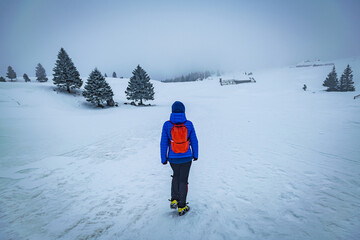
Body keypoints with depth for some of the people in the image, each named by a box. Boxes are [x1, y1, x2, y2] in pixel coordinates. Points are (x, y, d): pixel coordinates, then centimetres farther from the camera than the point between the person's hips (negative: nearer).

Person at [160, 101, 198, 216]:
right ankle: (181, 207, 25)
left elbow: (163, 143, -9)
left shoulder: (167, 125, -13)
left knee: (176, 176, 28)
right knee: (183, 180, 13)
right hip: (186, 158, 0)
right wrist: (195, 155, 12)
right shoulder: (189, 124, -11)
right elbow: (194, 141, -3)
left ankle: (174, 200, 26)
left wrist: (163, 159, 3)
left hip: (173, 158, 1)